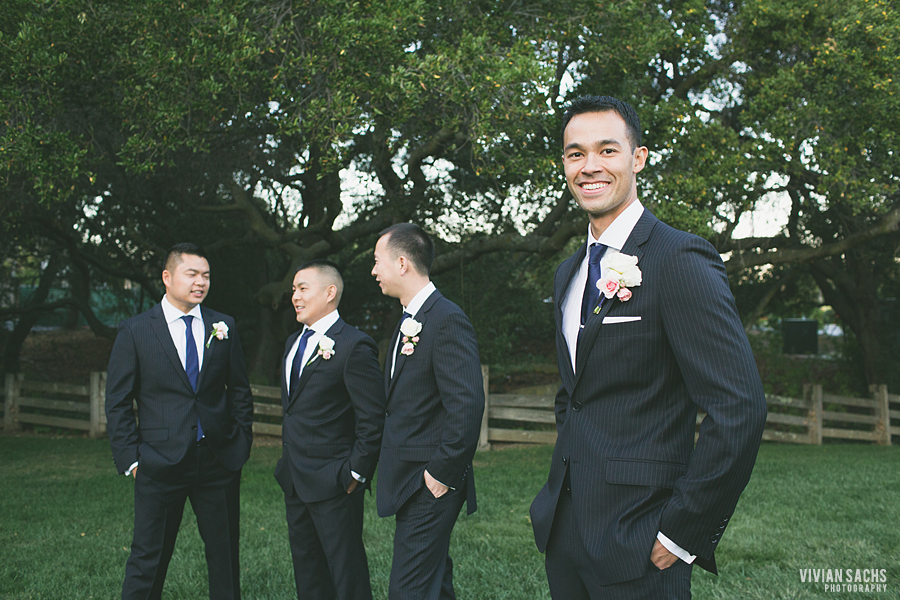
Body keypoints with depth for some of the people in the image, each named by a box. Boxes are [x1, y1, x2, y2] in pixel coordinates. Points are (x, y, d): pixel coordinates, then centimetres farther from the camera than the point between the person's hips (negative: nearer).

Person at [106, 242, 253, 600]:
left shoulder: (223, 327, 6)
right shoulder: (135, 331, -2)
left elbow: (240, 391, 12)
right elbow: (117, 403, 0)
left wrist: (242, 443, 4)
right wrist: (130, 459, -5)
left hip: (219, 461, 3)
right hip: (160, 463, -2)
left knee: (225, 555, 12)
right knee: (148, 559, 6)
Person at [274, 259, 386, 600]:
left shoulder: (354, 346, -15)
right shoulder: (293, 342, 13)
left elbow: (373, 419, -17)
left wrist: (356, 473, -16)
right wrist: (289, 460, 17)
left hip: (333, 482, -9)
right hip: (294, 480, 9)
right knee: (306, 568, 18)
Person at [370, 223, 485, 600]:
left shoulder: (447, 320, -18)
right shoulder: (409, 320, 14)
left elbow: (467, 405, -25)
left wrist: (442, 474, -20)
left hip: (430, 486, -10)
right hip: (410, 482, 10)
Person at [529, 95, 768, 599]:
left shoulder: (681, 260, -14)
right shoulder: (569, 273, 12)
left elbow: (740, 410, -20)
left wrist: (680, 534, -18)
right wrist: (565, 473, 13)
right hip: (563, 530, 8)